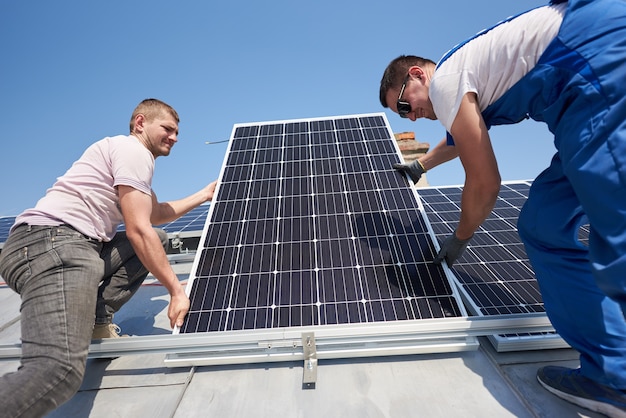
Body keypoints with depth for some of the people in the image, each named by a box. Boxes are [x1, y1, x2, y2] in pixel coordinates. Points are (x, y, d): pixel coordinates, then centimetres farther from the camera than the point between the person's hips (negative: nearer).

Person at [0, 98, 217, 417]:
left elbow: (157, 215, 30)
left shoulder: (129, 154, 26)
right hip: (52, 242, -11)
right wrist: (176, 289, -10)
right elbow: (138, 228, -15)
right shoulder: (133, 150, -5)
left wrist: (204, 195, 33)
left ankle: (95, 319, 5)